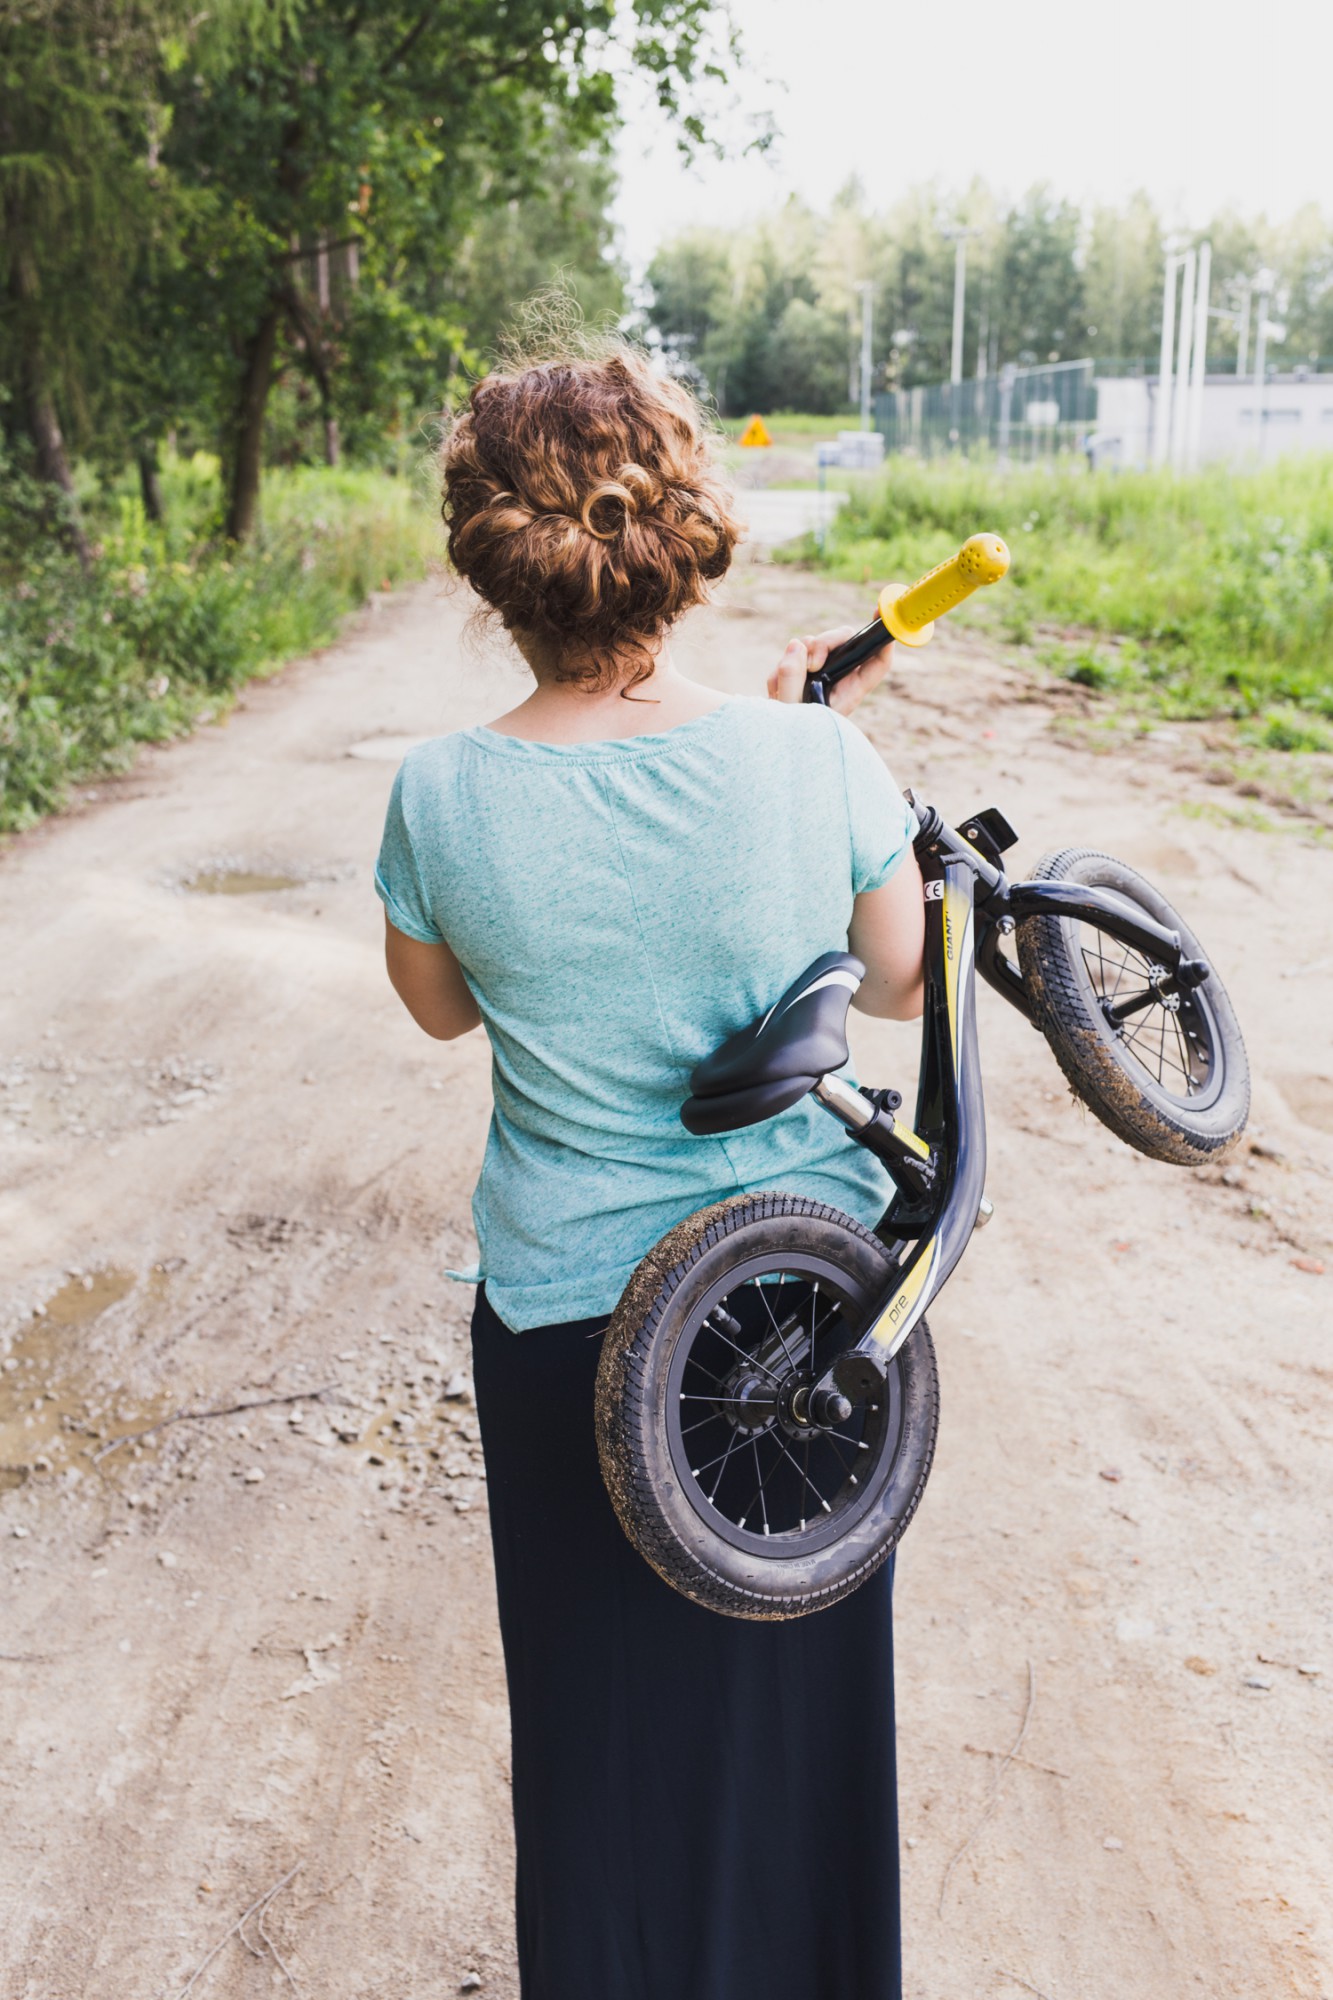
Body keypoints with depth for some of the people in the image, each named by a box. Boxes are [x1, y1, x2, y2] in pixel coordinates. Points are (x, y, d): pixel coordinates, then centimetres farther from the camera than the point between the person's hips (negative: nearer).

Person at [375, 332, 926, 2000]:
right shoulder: (814, 763, -18)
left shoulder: (441, 798, -16)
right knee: (797, 1696, 24)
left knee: (603, 1709, 22)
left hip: (564, 1318, 0)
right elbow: (902, 984, 0)